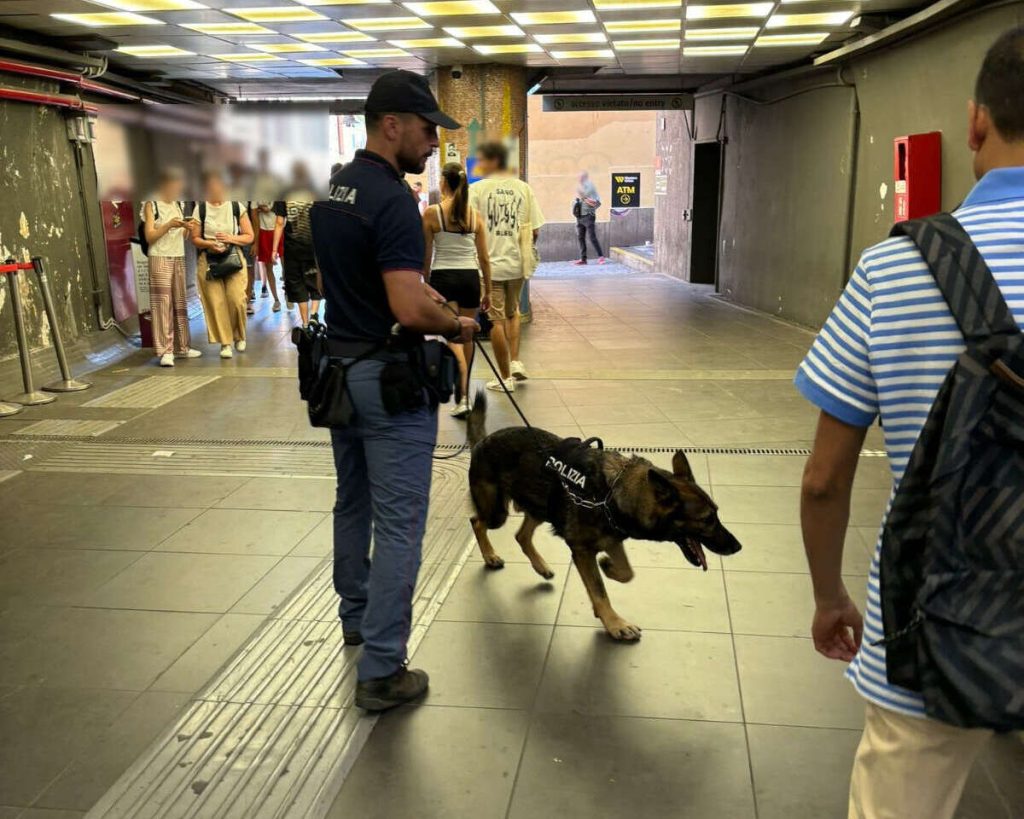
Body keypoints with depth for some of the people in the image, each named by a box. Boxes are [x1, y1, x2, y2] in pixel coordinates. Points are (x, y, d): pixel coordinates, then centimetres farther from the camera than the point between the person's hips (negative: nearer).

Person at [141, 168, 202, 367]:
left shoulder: (179, 205, 13)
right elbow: (149, 236, -9)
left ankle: (182, 347, 17)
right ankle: (165, 351, -9)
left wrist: (185, 228, -5)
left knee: (180, 304, 9)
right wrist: (168, 225, -21)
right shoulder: (151, 205, -3)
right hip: (160, 259, -6)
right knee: (162, 304, -7)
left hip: (179, 258, 6)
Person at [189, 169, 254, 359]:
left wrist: (231, 238, -12)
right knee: (216, 303, -4)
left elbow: (249, 237, 5)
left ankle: (239, 336, 13)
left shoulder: (237, 207, 5)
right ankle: (225, 343, 6)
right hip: (208, 261, 1)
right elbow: (195, 239, 7)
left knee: (237, 299, -12)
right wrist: (209, 244, -13)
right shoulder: (200, 209, 6)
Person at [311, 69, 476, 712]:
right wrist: (457, 324, -9)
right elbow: (410, 309, -29)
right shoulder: (393, 200, -20)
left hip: (337, 367, 9)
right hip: (390, 376, -9)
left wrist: (435, 305, 16)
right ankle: (381, 671, 3)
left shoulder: (329, 191, 9)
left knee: (353, 504, 23)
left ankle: (356, 614, 42)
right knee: (398, 525, -3)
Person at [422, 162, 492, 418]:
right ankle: (463, 392, 32)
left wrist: (426, 282, 12)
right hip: (470, 278, 3)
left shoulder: (432, 213, -6)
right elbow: (484, 258, 5)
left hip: (443, 277, -3)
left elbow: (426, 256, -2)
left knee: (452, 337, -6)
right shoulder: (475, 216, 3)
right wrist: (487, 291, 14)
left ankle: (462, 398, -19)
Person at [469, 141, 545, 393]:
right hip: (517, 263, 4)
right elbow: (534, 230, 2)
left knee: (497, 320, 5)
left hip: (490, 263, -3)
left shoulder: (478, 188, -8)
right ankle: (515, 361, 14)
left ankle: (505, 377, 11)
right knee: (512, 312, 25)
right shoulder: (524, 188, 2)